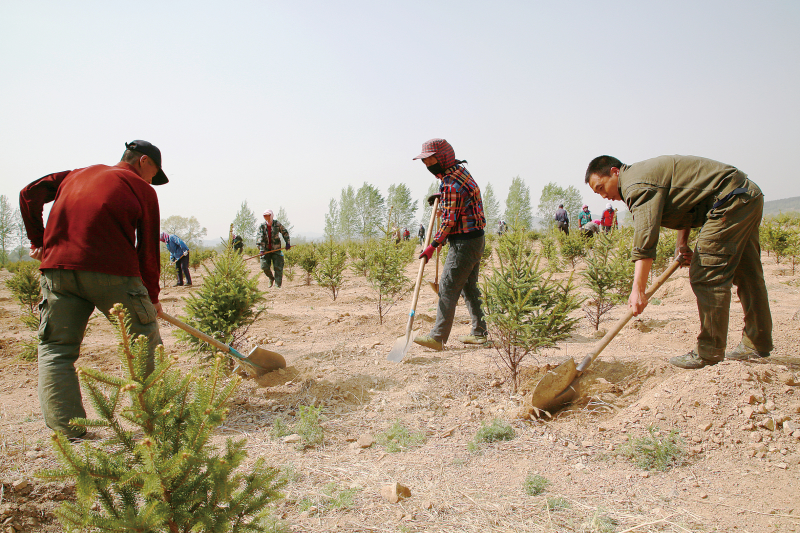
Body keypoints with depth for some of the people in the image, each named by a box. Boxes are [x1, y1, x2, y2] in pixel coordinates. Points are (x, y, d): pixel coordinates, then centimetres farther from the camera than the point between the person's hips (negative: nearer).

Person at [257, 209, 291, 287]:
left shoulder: (277, 224, -2)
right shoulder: (262, 226, -3)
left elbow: (285, 232, 11)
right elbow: (260, 238, -11)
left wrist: (287, 243, 4)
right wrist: (261, 250, -22)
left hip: (276, 249, -1)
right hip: (266, 249, 1)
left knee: (278, 267, -6)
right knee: (264, 266, -3)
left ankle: (277, 284, -2)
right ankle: (271, 278, 26)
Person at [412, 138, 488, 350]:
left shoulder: (451, 185, -19)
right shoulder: (459, 169, 11)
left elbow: (449, 222, -19)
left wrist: (433, 245, -16)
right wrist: (441, 196, 19)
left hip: (464, 242, -10)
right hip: (476, 239, 10)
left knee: (448, 288, -8)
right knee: (469, 286, 15)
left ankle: (438, 337, -6)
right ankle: (479, 333, 20)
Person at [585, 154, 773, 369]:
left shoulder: (637, 184, -18)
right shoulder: (644, 174, 15)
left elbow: (645, 238, -29)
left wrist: (638, 289, -32)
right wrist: (682, 243, 15)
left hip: (731, 200, -11)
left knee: (707, 276, -10)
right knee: (747, 274, 16)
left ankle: (709, 351, -3)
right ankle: (757, 344, 28)